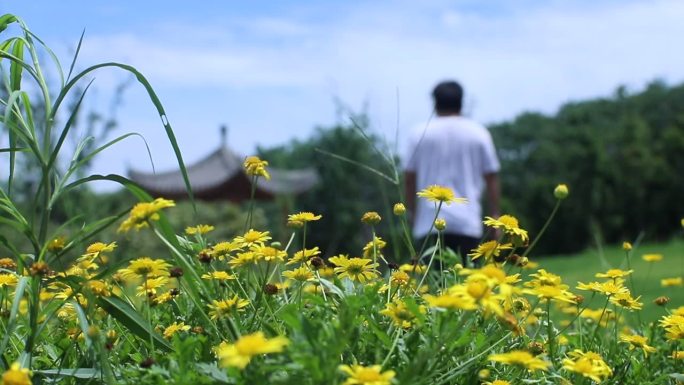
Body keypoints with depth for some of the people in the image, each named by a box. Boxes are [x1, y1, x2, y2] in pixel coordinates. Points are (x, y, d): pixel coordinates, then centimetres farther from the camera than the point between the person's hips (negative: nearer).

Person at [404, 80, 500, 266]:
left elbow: (409, 177, 4)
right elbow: (491, 177, 5)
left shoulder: (420, 133, 4)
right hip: (468, 222, 1)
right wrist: (495, 215, 11)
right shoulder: (478, 132, 6)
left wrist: (413, 212, 14)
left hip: (430, 222, 0)